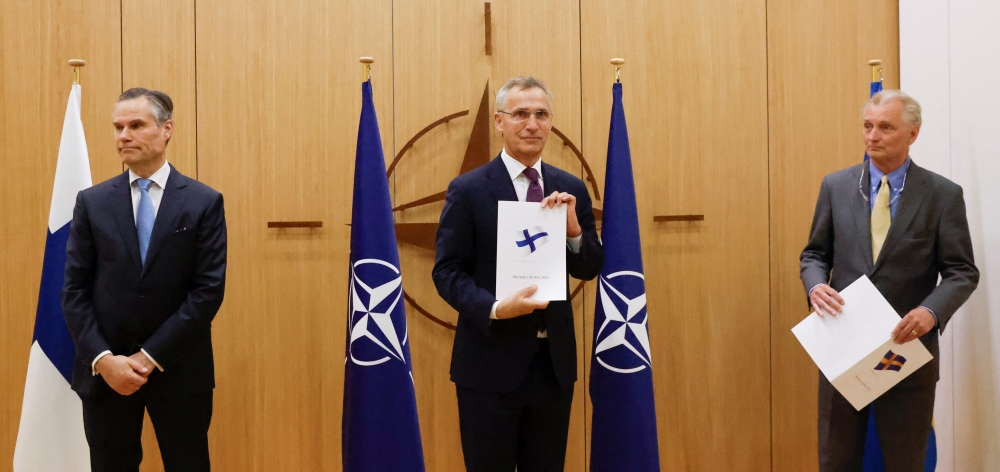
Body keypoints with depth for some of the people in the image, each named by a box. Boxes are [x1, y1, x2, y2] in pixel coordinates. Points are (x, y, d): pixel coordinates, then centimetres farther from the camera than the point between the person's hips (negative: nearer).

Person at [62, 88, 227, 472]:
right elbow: (75, 290, 1)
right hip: (104, 371, 2)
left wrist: (152, 357, -13)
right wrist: (102, 358, -12)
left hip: (179, 371, -1)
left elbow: (209, 289, -8)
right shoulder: (92, 202, 4)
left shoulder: (204, 203, -2)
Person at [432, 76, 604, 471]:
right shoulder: (468, 190, -5)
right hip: (490, 363, -4)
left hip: (554, 362, 4)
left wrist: (573, 227, -13)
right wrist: (495, 308, -23)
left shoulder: (571, 189, 7)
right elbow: (447, 272, -7)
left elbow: (589, 270, 7)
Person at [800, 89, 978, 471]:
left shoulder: (943, 194, -3)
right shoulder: (835, 186, 4)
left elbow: (962, 271, -4)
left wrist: (931, 311, -23)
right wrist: (816, 285, -13)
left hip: (909, 347, -2)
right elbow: (815, 253, 10)